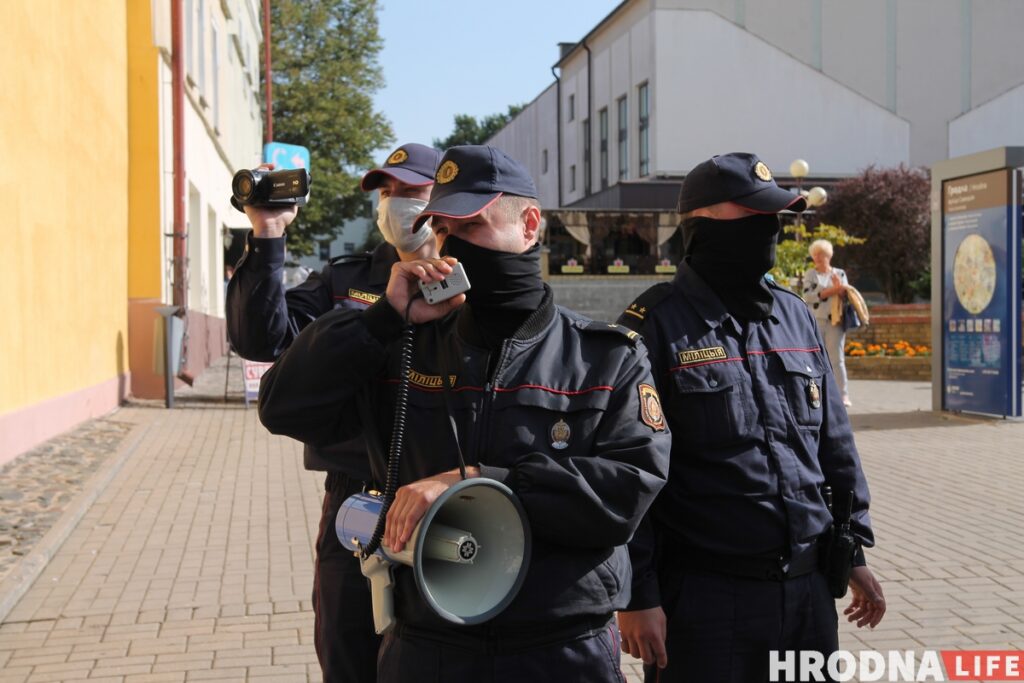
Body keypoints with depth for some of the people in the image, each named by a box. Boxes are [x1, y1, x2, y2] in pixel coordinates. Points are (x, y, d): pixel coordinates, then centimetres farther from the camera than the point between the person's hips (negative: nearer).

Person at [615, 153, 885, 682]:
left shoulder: (795, 315, 10)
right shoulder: (657, 325, -10)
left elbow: (835, 443, 15)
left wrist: (854, 550, 14)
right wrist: (638, 595, -13)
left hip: (808, 589, 6)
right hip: (703, 595, -6)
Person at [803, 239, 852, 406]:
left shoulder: (839, 273, 9)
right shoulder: (810, 274, 5)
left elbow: (846, 297, 6)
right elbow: (807, 296, -8)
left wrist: (840, 288, -15)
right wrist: (830, 291, -13)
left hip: (835, 322, 0)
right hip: (815, 322, 0)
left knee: (836, 358, -4)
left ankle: (843, 395, -4)